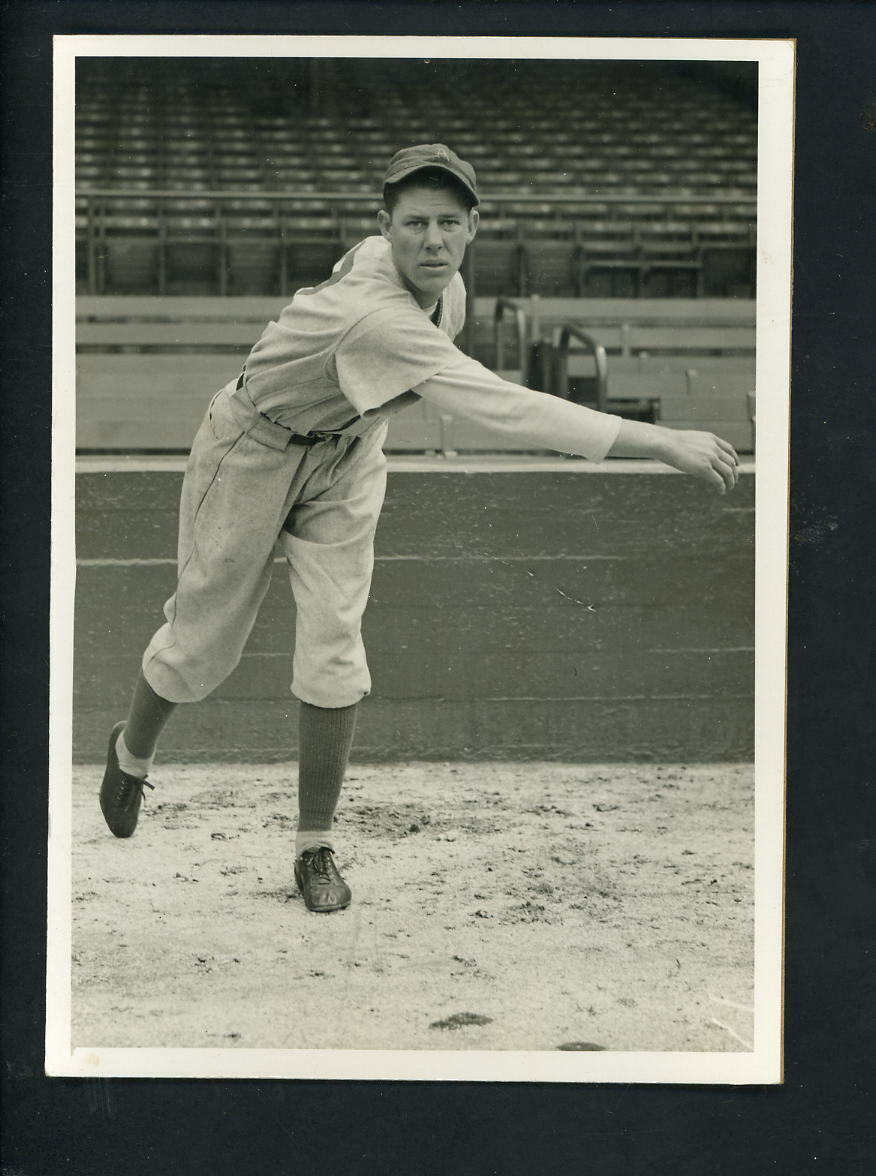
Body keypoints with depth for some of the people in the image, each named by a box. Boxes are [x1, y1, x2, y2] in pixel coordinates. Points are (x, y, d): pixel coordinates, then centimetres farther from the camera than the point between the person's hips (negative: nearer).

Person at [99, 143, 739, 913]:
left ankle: (316, 848, 9)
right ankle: (130, 753, 41)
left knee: (333, 653, -4)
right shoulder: (378, 318, -43)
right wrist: (665, 444, -57)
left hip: (347, 452, 6)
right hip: (254, 451, -6)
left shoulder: (444, 285, -17)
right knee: (204, 641, 9)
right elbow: (506, 411, -53)